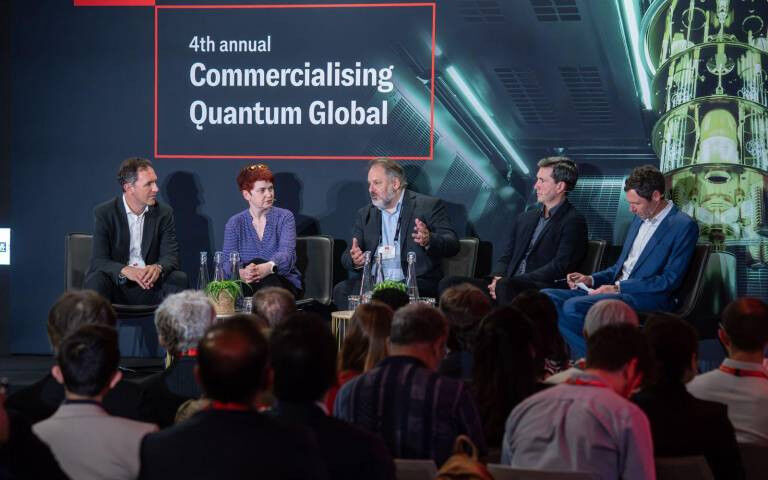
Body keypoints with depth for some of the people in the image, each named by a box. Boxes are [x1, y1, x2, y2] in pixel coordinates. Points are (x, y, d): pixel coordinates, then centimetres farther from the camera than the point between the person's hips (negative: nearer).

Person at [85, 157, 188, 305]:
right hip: (117, 285, -2)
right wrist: (126, 271, -32)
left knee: (179, 279, -24)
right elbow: (99, 261, -11)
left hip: (150, 284, 2)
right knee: (97, 280, -33)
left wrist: (158, 268, -27)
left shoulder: (164, 213, 4)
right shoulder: (103, 213, -4)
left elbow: (170, 255, -1)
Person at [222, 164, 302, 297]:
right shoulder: (234, 223, 8)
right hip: (248, 285, 1)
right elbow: (228, 260, -5)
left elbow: (287, 253, -12)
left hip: (284, 283, -1)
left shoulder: (285, 217, 5)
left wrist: (268, 267, -37)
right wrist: (241, 273, -32)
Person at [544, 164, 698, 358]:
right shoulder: (640, 219, 20)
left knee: (573, 306, -29)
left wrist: (618, 288, -17)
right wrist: (591, 279, 7)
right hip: (618, 290, 9)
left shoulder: (683, 226, -7)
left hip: (649, 298, -9)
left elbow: (670, 280, -14)